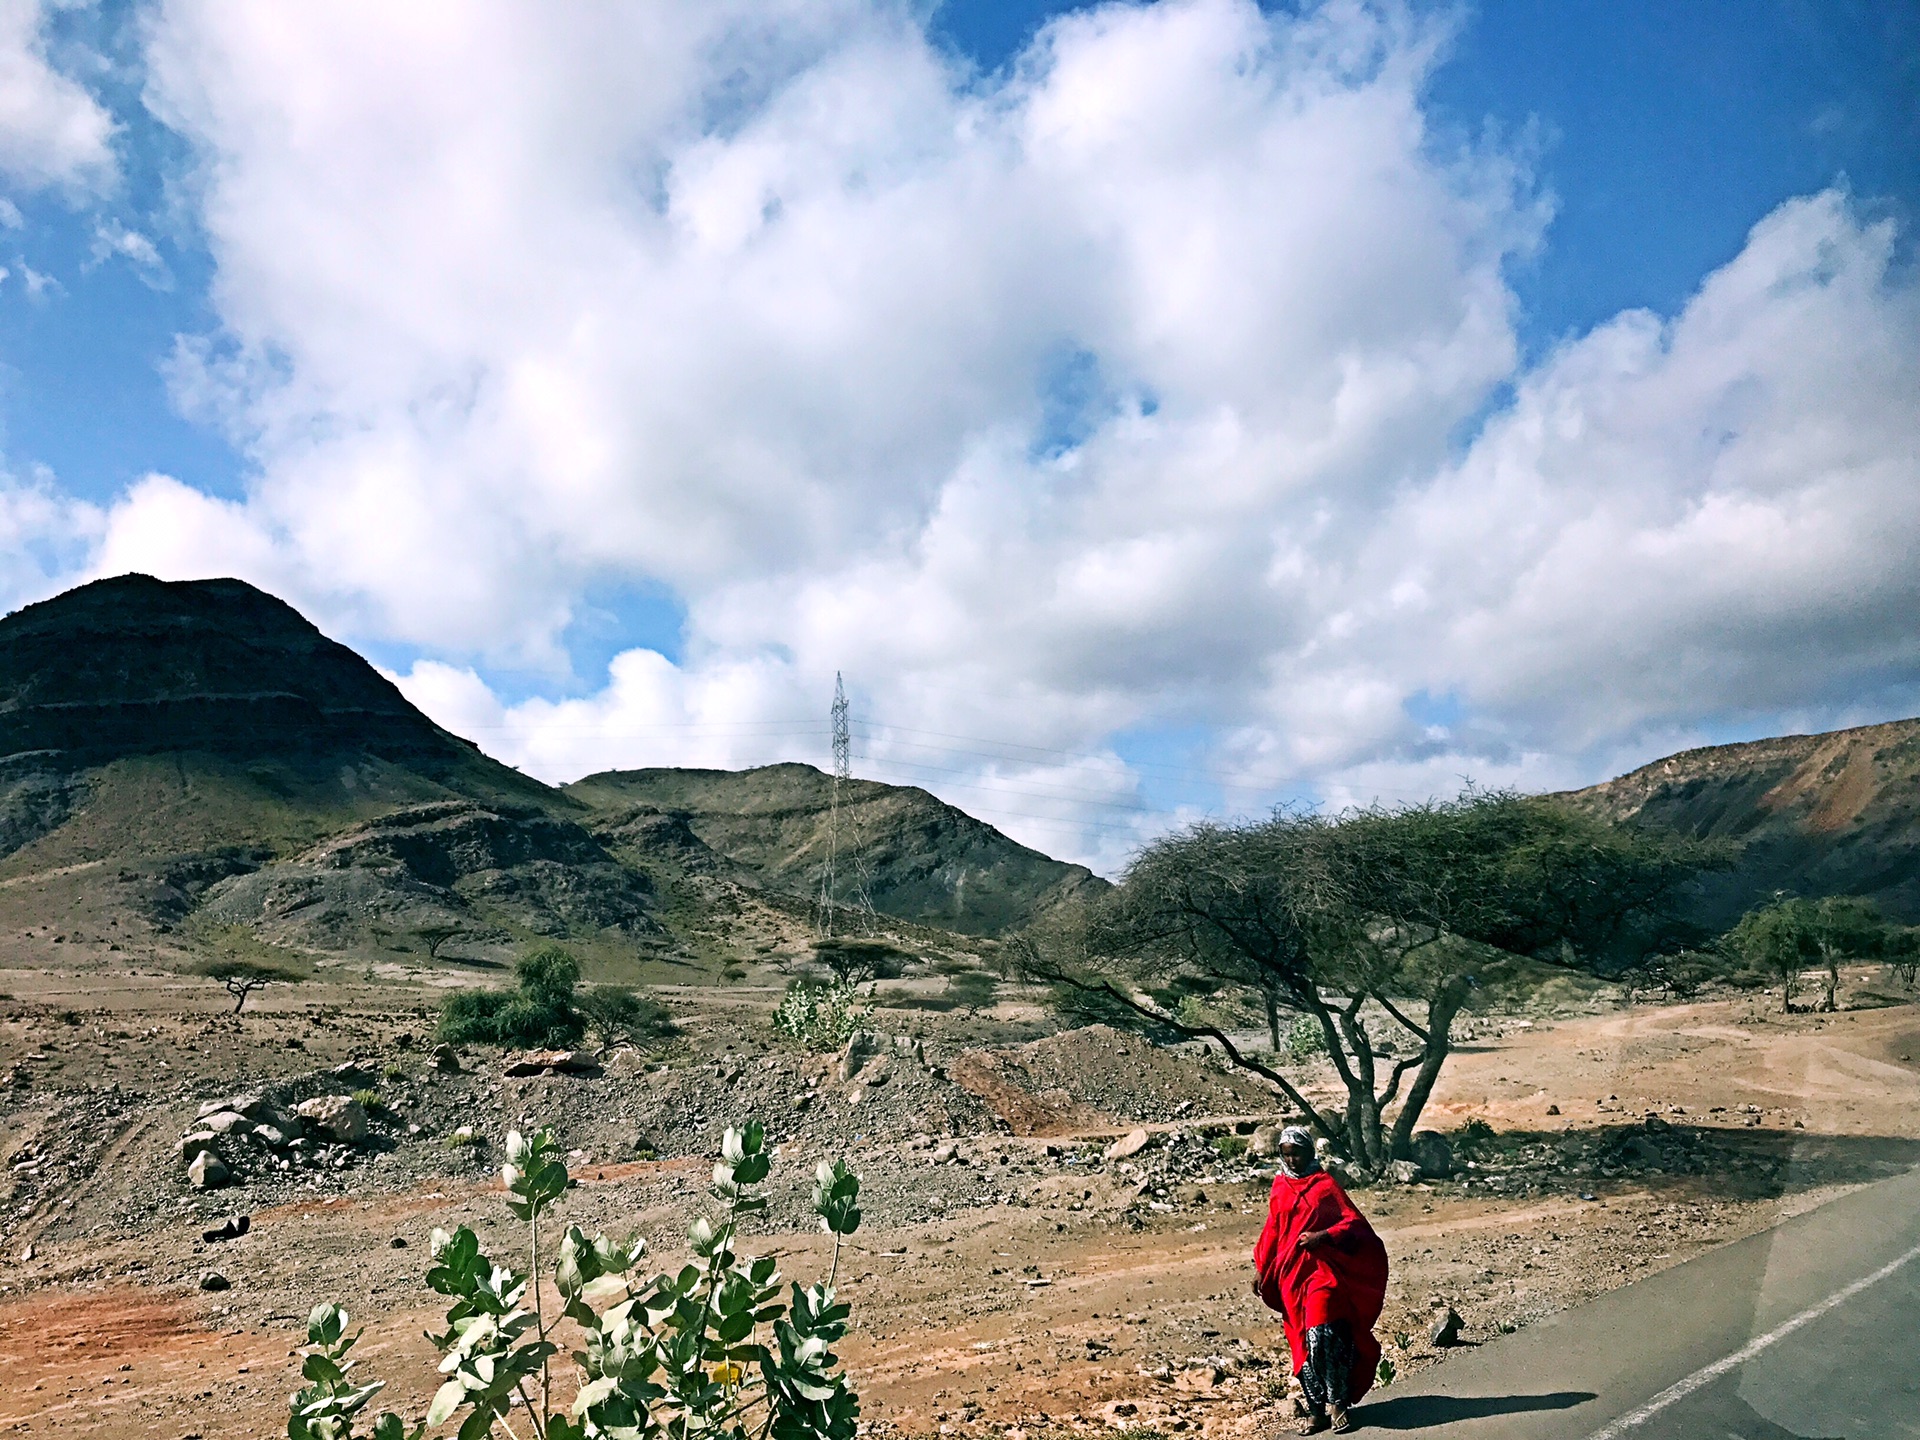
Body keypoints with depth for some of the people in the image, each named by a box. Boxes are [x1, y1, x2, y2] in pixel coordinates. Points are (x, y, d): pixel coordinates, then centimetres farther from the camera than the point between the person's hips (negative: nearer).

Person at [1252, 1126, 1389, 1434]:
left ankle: (1336, 1402, -2)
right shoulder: (1280, 1187, 11)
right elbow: (1272, 1230, 17)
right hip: (1291, 1274, 4)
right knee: (1303, 1343, 4)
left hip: (1322, 1271, -4)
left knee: (1323, 1335, -16)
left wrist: (1323, 1236, -19)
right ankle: (1316, 1410, 11)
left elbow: (1354, 1223, -5)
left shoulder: (1324, 1184, -2)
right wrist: (1261, 1269, 13)